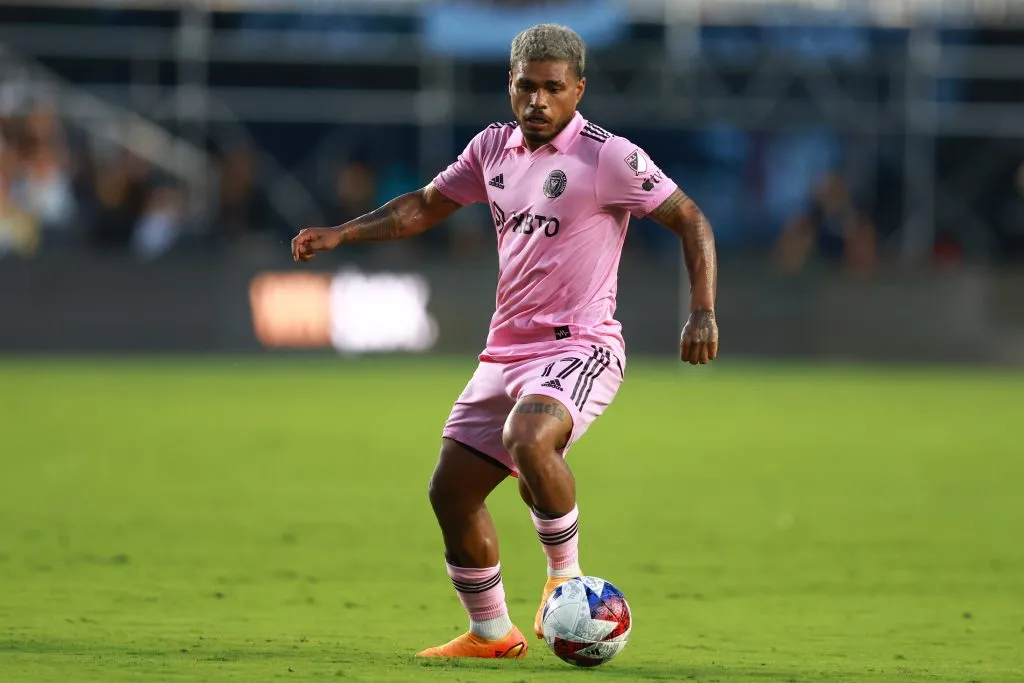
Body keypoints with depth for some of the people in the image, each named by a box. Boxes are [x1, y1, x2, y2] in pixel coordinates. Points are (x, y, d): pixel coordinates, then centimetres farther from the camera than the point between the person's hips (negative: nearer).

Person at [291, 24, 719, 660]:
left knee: (528, 441, -36)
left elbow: (691, 221, -6)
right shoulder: (494, 148, 9)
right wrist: (339, 234, 13)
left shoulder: (609, 156, -10)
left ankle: (566, 575, -14)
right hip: (507, 351, 7)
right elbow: (424, 206, 23)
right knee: (451, 491, 5)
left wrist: (703, 313, -17)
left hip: (579, 347, -7)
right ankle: (490, 634, 22)